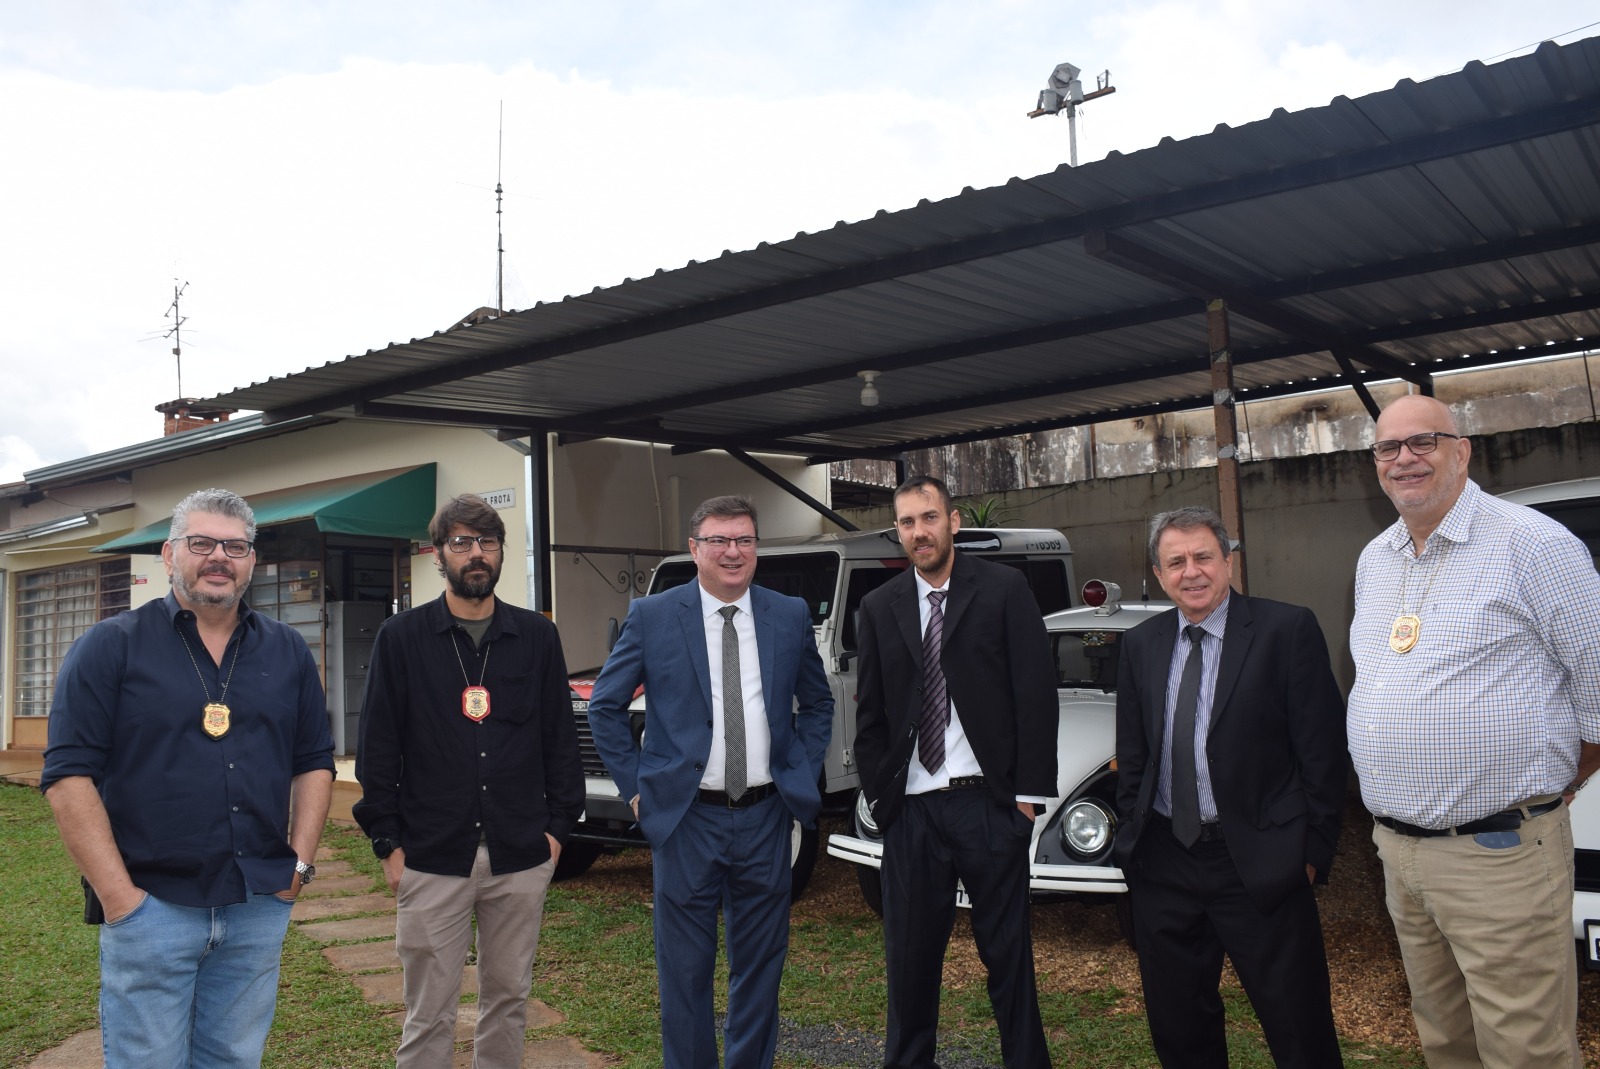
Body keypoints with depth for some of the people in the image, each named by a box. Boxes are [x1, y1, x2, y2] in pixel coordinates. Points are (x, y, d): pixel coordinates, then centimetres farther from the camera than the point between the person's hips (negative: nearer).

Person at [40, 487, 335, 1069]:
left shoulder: (288, 652, 9)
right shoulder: (110, 646, -2)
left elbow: (315, 761, 12)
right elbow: (69, 774, -8)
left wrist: (301, 862, 2)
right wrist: (118, 895, -13)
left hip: (261, 907, 4)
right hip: (148, 907, -3)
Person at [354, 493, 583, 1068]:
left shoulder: (537, 636, 6)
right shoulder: (401, 638, 1)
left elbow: (561, 736, 8)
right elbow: (378, 745, 1)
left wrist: (558, 824, 2)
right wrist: (387, 842, -4)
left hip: (520, 857, 2)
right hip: (431, 859, -2)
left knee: (508, 1000, 14)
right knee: (429, 1014, 6)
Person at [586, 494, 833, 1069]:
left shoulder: (791, 616, 4)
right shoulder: (652, 616, -3)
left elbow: (817, 704, 16)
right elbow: (604, 707, 3)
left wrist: (803, 774, 6)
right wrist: (636, 785, -1)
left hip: (765, 817, 2)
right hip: (686, 817, -2)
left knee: (761, 963, 13)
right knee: (685, 969, 8)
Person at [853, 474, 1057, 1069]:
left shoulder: (1005, 590, 0)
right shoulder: (880, 607, 9)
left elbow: (1035, 695, -3)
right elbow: (869, 712, 11)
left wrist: (1030, 792, -7)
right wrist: (878, 794, 5)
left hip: (989, 801, -2)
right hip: (911, 809, 3)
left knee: (1007, 948, 7)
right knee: (909, 950, 11)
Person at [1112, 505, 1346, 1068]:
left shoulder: (1287, 630, -6)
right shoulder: (1140, 645, 8)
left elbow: (1323, 749, -6)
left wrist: (1313, 850, -8)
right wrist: (1130, 838, 8)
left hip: (1260, 863, -4)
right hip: (1163, 864, 4)